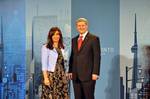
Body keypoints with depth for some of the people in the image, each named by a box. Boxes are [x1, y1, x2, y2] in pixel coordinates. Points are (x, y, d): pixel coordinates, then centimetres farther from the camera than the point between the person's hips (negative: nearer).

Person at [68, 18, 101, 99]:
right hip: (76, 75, 6)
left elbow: (97, 57, -7)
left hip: (88, 74, -6)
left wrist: (95, 73, -14)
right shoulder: (74, 40, 16)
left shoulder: (94, 38, -2)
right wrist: (70, 71, 9)